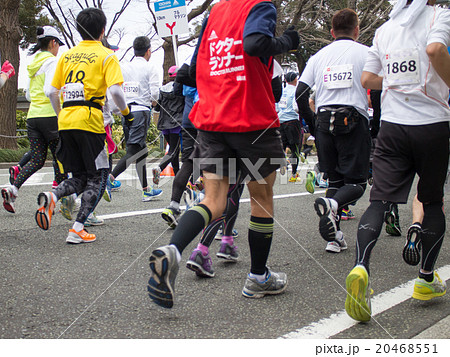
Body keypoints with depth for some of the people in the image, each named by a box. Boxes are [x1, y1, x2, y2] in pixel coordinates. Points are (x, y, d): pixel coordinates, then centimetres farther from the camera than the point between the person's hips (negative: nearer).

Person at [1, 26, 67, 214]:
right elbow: (49, 90, -20)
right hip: (49, 115, -7)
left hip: (32, 116, 7)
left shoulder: (34, 63, 15)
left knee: (37, 159, 7)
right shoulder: (51, 61, -8)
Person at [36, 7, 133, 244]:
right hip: (89, 121, -5)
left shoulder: (67, 55, 15)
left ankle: (51, 197, -16)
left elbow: (52, 92, 14)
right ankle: (77, 229, -2)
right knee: (98, 177, 7)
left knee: (79, 178, 14)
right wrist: (126, 112, 3)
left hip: (65, 121, 5)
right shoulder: (106, 55, 0)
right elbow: (115, 90, -13)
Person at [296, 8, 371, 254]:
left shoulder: (319, 56, 14)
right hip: (353, 121, -4)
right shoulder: (365, 53, 4)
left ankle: (334, 237, 5)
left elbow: (300, 94, 8)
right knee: (356, 183, 1)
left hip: (324, 121, 4)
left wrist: (312, 124, 18)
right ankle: (332, 204, -30)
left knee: (335, 179, 13)